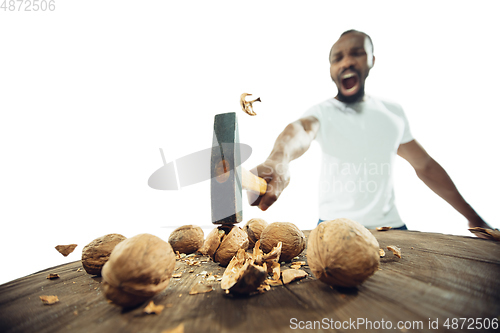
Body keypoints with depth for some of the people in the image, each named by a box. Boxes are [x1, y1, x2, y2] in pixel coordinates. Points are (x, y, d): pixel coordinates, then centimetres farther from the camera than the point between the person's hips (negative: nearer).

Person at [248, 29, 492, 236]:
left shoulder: (393, 112, 6)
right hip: (335, 226, -3)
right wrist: (280, 159, -56)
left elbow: (425, 165, 13)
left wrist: (473, 217, 15)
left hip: (390, 224, 4)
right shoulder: (321, 112, -8)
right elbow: (300, 130, -32)